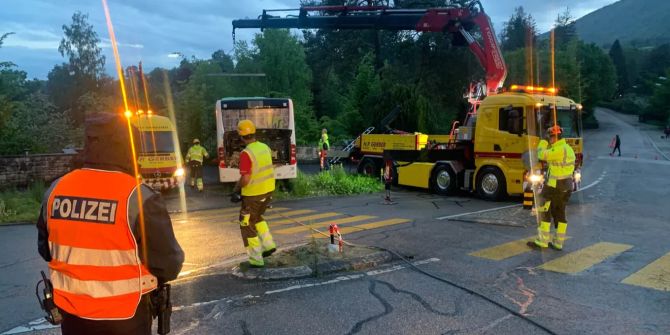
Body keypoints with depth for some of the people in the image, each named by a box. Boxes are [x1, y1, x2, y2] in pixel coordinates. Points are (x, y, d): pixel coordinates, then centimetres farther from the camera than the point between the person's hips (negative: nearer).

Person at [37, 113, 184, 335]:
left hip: (71, 315, 5)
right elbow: (169, 264, -17)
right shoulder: (137, 197, -21)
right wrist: (145, 276, 5)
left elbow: (45, 250, 10)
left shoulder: (56, 191, -5)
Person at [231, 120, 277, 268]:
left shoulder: (246, 153, -22)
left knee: (247, 225, 10)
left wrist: (236, 189, -5)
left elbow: (245, 179, -24)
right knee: (257, 217, 30)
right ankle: (268, 244, 23)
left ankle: (256, 259, 13)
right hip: (268, 190, 7)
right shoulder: (265, 148, 2)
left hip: (253, 194, -7)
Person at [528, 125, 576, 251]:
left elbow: (542, 155, -23)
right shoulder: (568, 148, 13)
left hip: (554, 186, -9)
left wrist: (542, 144, -4)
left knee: (544, 212, -1)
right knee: (560, 214, 12)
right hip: (566, 186, 10)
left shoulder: (558, 149, -20)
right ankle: (558, 242, 16)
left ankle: (542, 241, 3)